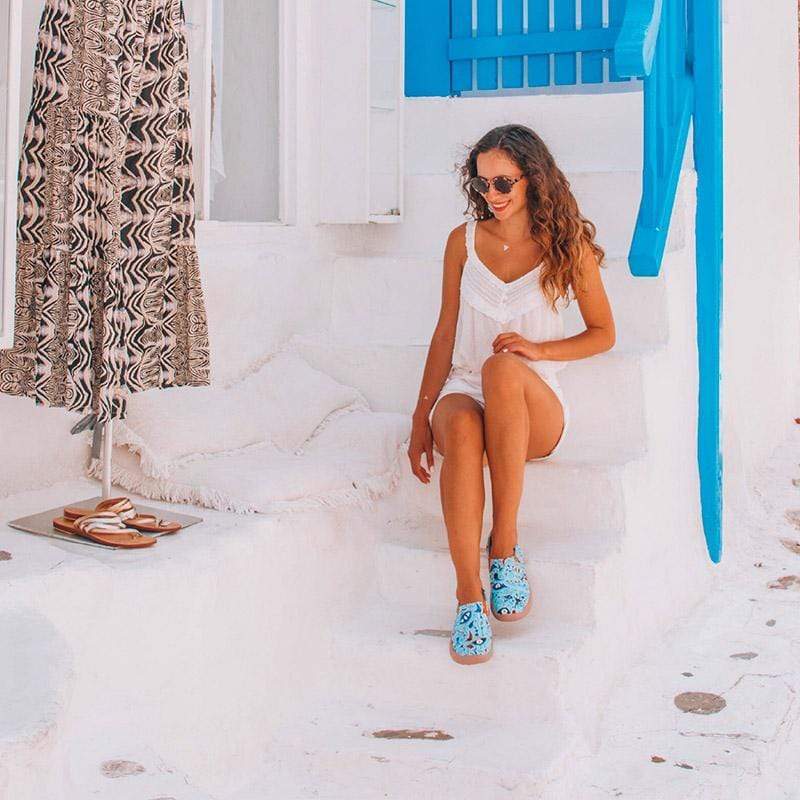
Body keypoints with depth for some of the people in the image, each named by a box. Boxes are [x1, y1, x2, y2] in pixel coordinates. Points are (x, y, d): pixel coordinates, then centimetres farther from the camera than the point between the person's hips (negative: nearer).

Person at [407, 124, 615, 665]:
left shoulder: (568, 245, 4)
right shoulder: (464, 241, 11)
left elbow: (603, 333, 10)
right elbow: (446, 333, 14)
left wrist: (539, 348, -9)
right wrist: (422, 417, 7)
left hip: (536, 409, -2)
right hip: (463, 393, 2)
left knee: (502, 368, -39)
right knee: (461, 429, -37)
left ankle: (505, 542, -32)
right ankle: (469, 593, -35)